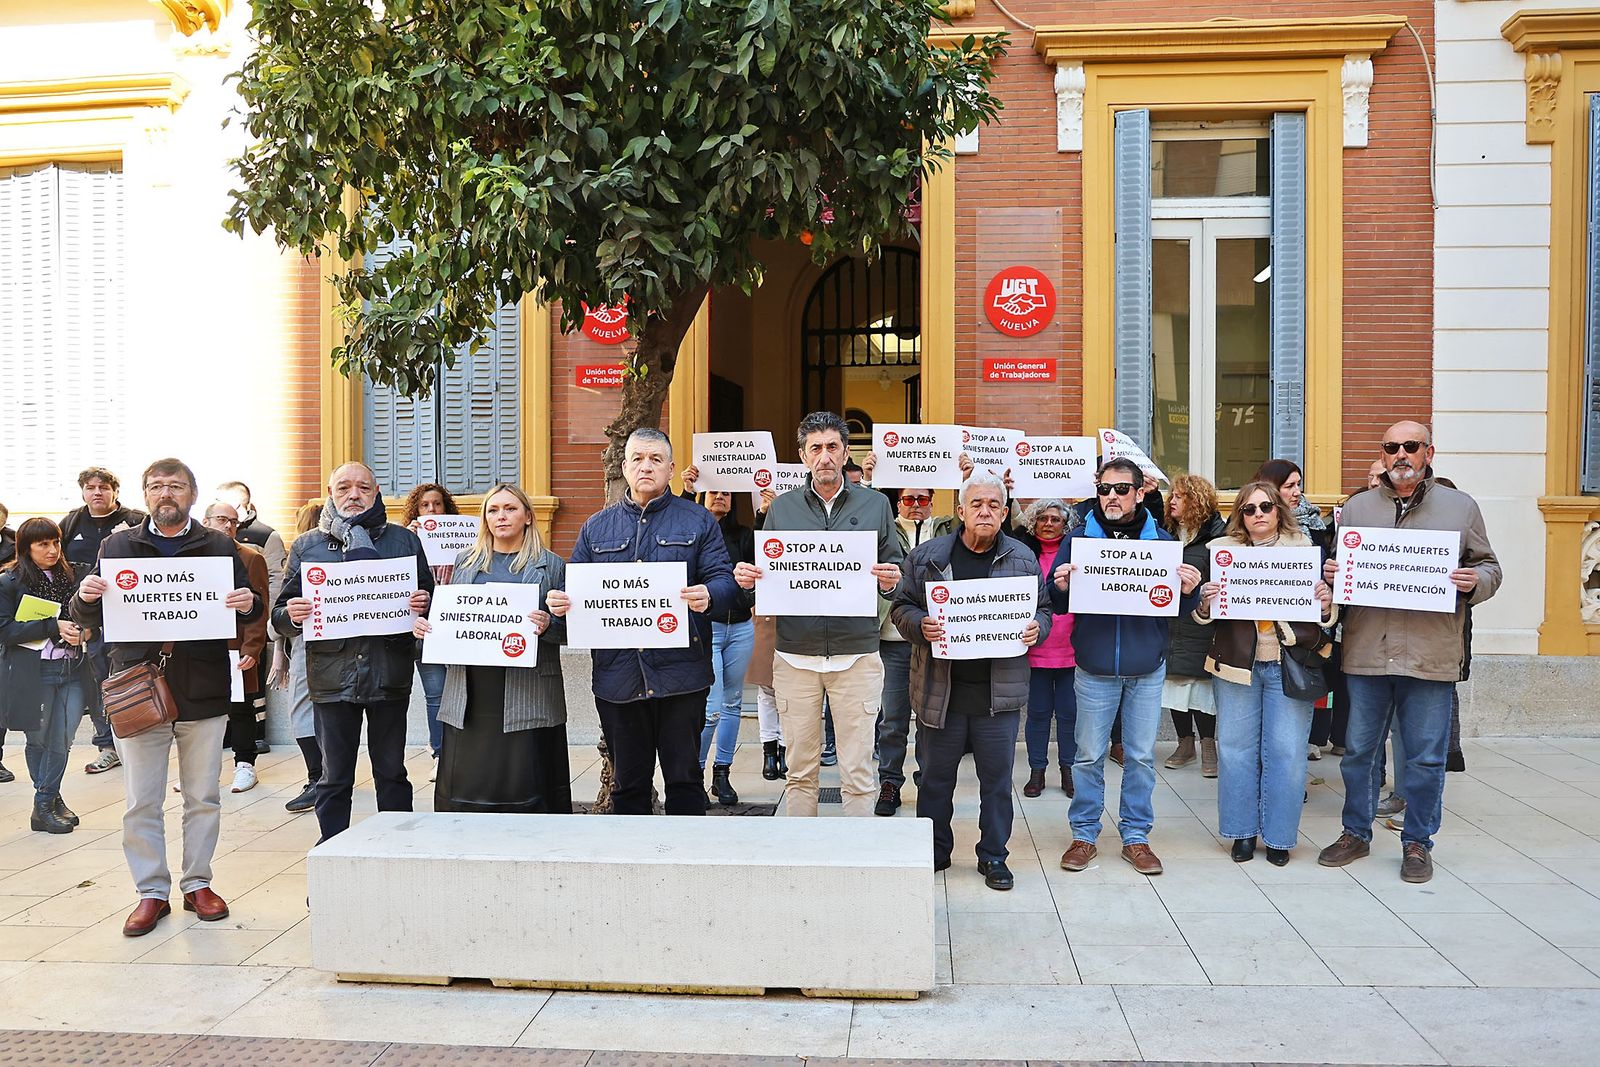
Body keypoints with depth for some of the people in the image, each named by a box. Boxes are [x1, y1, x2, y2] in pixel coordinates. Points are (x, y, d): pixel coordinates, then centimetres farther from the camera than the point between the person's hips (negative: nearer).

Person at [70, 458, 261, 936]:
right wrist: (85, 597, -15)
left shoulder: (220, 547, 6)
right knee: (141, 802, 5)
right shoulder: (118, 545, 7)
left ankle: (198, 883, 23)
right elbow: (87, 619, 8)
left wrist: (249, 605, -18)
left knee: (203, 797, 9)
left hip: (203, 693, 0)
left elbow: (250, 610, 6)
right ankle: (152, 892, 17)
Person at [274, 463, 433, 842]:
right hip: (332, 676, 0)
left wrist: (423, 606, -13)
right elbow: (280, 615, 9)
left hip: (390, 674, 0)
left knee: (392, 773, 9)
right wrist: (292, 615, -15)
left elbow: (428, 596, 11)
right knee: (334, 778, 9)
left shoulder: (404, 540, 9)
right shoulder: (306, 546, 10)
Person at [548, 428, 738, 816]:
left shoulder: (698, 522, 6)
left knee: (684, 777, 6)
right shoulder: (597, 527, 15)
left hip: (681, 673, -2)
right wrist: (559, 603, -10)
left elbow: (724, 580, -3)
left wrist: (708, 597, -26)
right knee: (628, 783, 12)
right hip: (616, 677, 3)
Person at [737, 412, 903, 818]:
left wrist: (889, 581, -14)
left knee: (857, 773, 3)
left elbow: (895, 567, 9)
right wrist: (747, 578, -9)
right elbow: (763, 570, 13)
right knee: (800, 770, 10)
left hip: (857, 654, -1)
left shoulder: (875, 504, 6)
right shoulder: (782, 507, 9)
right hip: (795, 656, 1)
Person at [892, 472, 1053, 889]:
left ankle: (993, 857, 24)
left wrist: (1036, 629, -9)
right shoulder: (926, 556, 3)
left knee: (997, 779, 8)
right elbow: (901, 606, 4)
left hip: (999, 692, 1)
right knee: (936, 777, 10)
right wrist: (921, 625, -16)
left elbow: (1043, 608, 12)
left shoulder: (1023, 558, 7)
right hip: (941, 690, 0)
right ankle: (935, 851, 27)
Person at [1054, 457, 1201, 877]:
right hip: (1095, 668, -1)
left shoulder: (1161, 540, 3)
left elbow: (1178, 608, 4)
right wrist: (1060, 586, -24)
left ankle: (1136, 836, 24)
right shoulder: (1079, 536, 0)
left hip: (1147, 668, 1)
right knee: (1089, 756, 8)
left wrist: (1188, 591, -16)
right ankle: (1084, 834, 22)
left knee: (1142, 756, 10)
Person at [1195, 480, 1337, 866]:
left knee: (1286, 751, 2)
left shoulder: (1305, 548, 3)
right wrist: (1205, 603, -19)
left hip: (1289, 664, -1)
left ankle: (1279, 836, 16)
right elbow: (1203, 615, 3)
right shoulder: (1222, 550, 4)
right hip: (1237, 663, 1)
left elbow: (1326, 614, 7)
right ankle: (1242, 831, 20)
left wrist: (1326, 605, -15)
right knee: (1236, 747, 6)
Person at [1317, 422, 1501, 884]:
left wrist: (1476, 582, -12)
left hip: (1430, 656, -1)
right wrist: (1329, 573, -6)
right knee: (1358, 750, 10)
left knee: (1426, 757, 6)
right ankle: (1356, 833, 26)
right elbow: (1337, 566, 16)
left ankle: (1417, 842, 22)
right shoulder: (1357, 507, 10)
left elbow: (1489, 568, 9)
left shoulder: (1461, 507, 7)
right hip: (1367, 652, 2)